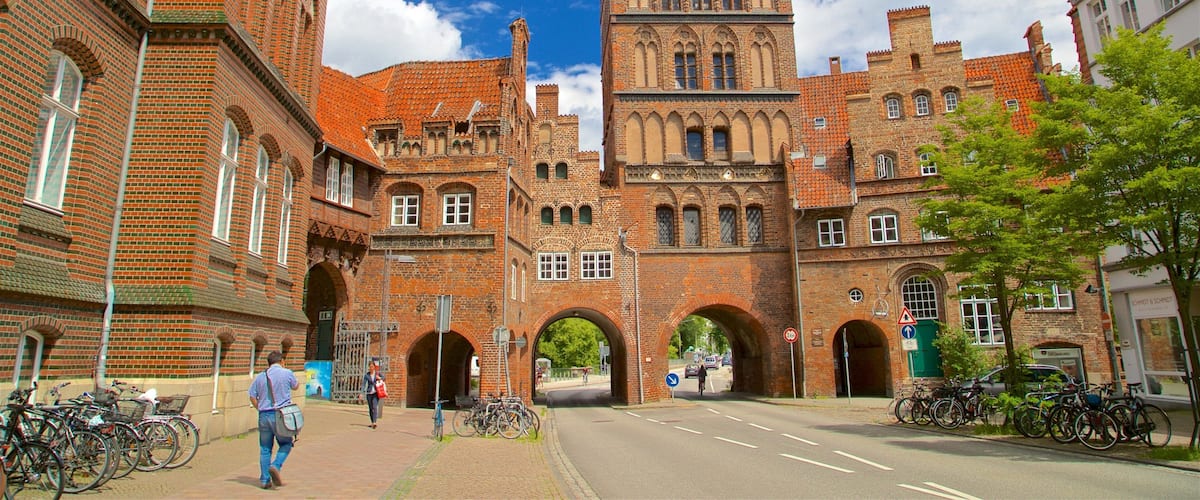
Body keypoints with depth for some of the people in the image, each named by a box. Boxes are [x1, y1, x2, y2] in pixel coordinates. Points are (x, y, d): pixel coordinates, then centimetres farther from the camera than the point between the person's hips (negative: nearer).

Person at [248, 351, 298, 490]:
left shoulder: (260, 377, 7)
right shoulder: (287, 373, -3)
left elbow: (252, 397, 8)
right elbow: (295, 386, 15)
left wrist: (261, 409, 17)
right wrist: (297, 383, 35)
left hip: (264, 415, 4)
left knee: (265, 448, 11)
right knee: (286, 444, 12)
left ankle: (264, 479, 14)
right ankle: (276, 466, -10)